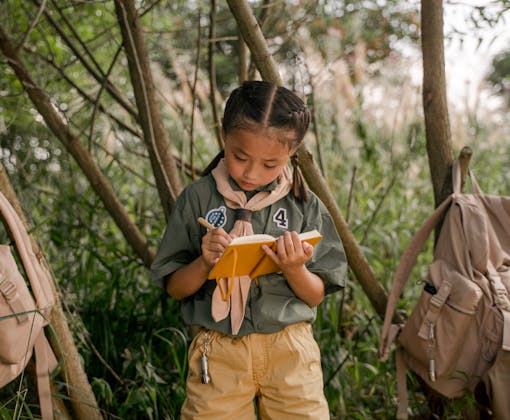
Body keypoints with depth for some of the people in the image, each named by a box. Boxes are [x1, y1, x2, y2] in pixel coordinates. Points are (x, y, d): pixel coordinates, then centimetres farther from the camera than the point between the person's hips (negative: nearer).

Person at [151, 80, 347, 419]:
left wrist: (294, 268, -15)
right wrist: (204, 263, -16)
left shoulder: (304, 206, -1)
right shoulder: (198, 199, -3)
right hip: (218, 353, 0)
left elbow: (315, 296, 5)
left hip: (290, 352, 1)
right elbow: (175, 289, 3)